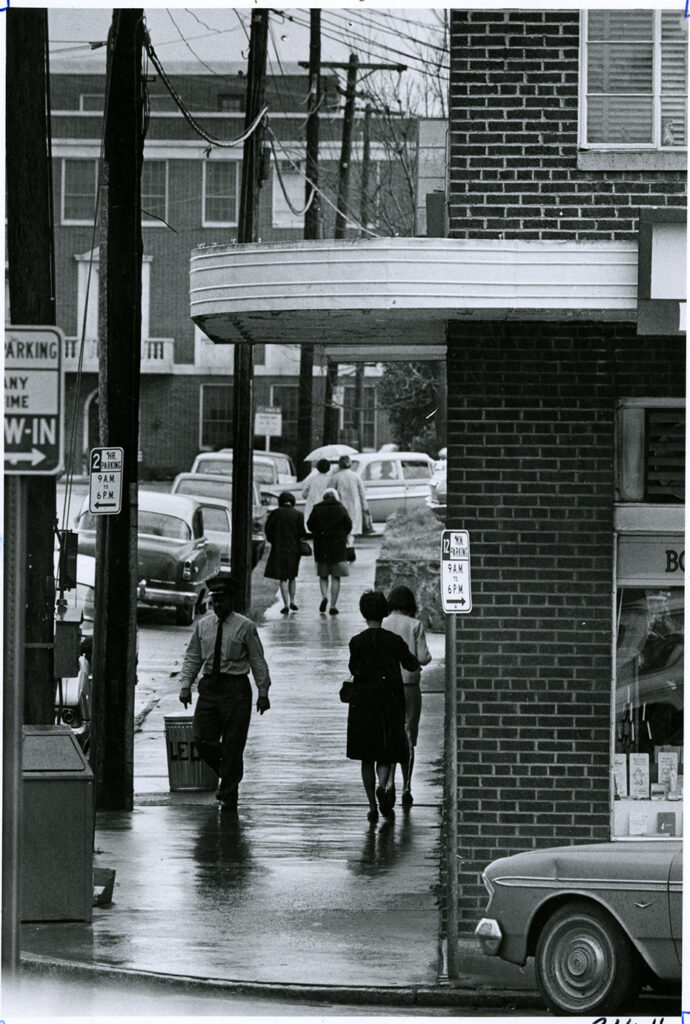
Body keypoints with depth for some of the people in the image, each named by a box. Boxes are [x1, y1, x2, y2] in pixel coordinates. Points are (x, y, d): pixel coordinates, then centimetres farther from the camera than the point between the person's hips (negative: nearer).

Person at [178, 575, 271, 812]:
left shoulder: (245, 627, -3)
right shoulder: (203, 625, 9)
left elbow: (258, 661, -1)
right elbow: (192, 658, 13)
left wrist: (263, 693, -4)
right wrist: (185, 685, 2)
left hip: (235, 688, -4)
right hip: (209, 686, 4)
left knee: (232, 745, -2)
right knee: (203, 740, -2)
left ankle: (229, 796, 8)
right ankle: (226, 775, 25)